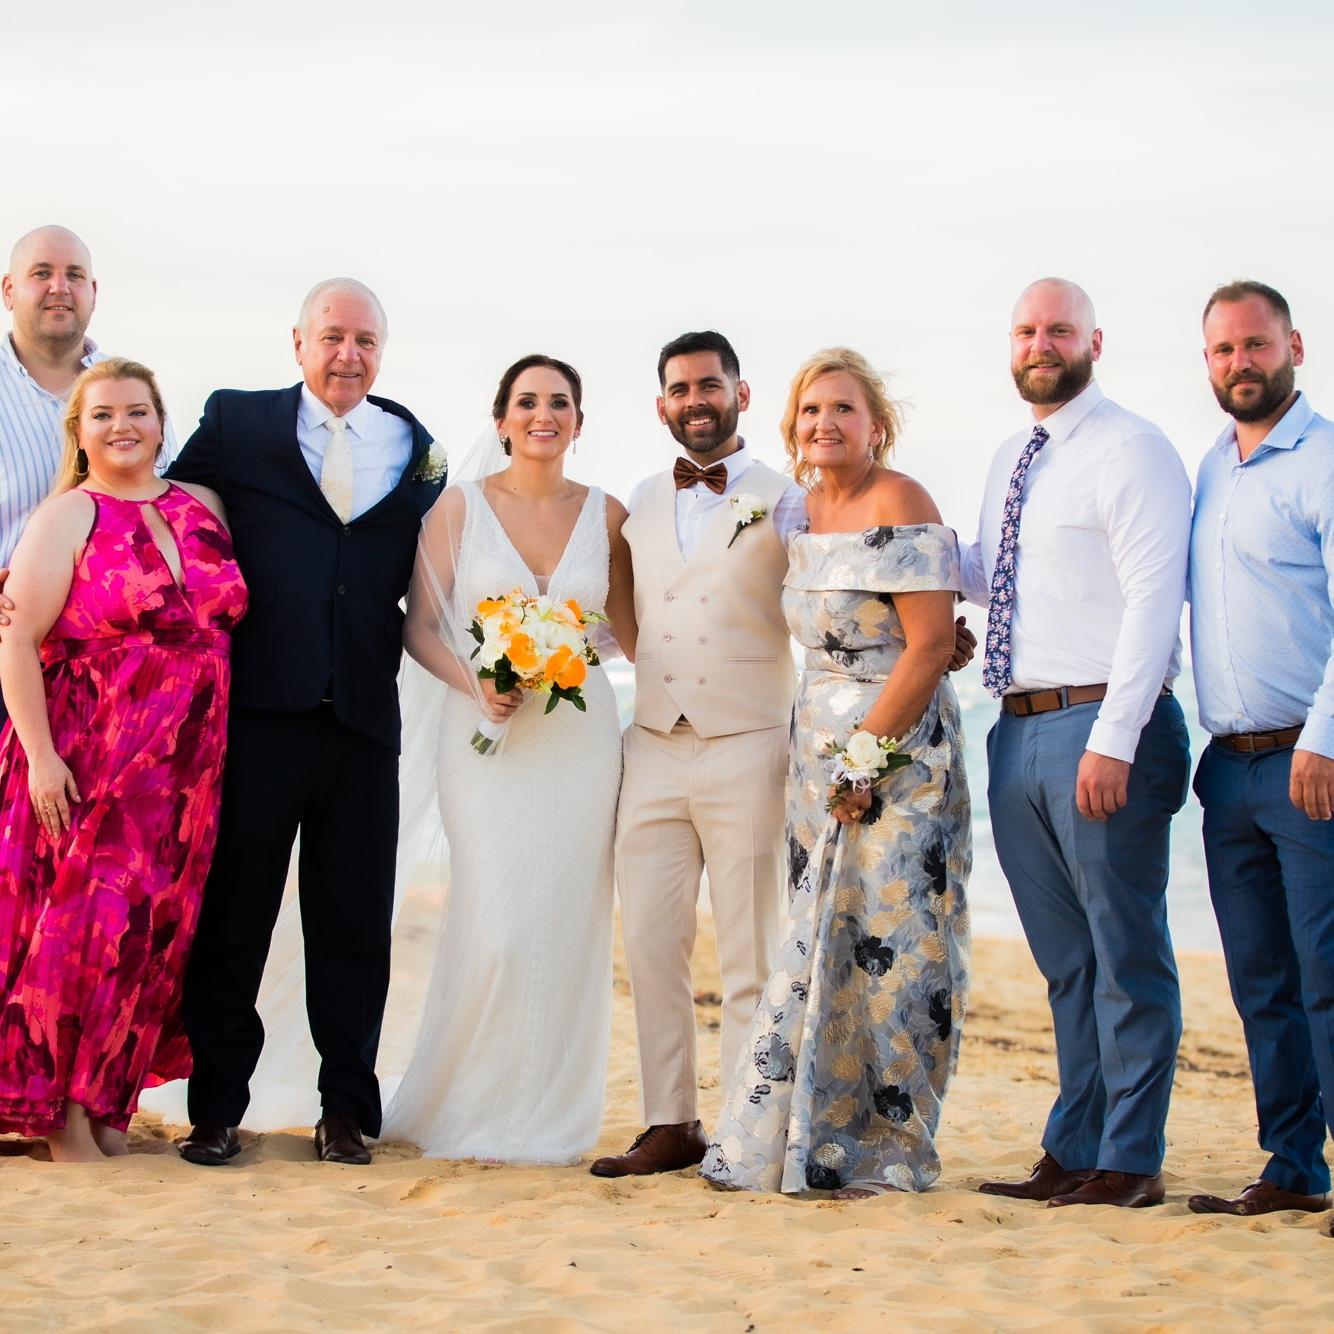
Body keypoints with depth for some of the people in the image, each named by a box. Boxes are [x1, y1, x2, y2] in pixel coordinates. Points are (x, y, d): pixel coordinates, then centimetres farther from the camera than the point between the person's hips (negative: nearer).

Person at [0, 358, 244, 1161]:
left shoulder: (203, 508, 11)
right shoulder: (68, 518, -4)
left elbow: (228, 621, 18)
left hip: (185, 767, 5)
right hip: (87, 758, -5)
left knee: (156, 935, 6)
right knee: (85, 925, -4)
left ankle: (111, 1104, 18)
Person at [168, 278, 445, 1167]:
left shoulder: (417, 452, 11)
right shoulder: (235, 424, 6)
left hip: (366, 718, 2)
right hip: (254, 714, -2)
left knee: (354, 926, 7)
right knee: (230, 918, 5)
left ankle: (347, 1110, 18)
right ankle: (217, 1110, 15)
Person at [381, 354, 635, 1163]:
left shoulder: (606, 515, 7)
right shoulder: (460, 507, 3)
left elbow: (631, 630, 12)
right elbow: (421, 627, 2)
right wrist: (476, 682, -15)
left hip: (580, 734, 2)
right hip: (487, 734, -2)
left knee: (568, 924, 1)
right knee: (497, 925, -9)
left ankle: (551, 1114, 13)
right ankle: (478, 1111, 6)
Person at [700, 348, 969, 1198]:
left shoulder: (899, 505, -11)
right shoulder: (807, 509, 13)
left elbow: (931, 645, -17)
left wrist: (866, 754, -19)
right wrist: (826, 756, 10)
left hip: (897, 751, -8)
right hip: (820, 749, 8)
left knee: (888, 945, -4)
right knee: (821, 946, 8)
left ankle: (888, 1151, 5)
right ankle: (814, 1139, 15)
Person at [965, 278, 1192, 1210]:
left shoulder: (1132, 451, -7)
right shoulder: (1011, 462, 18)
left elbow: (1153, 601, -15)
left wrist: (1112, 741, -21)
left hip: (1101, 725, -8)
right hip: (1019, 733, 8)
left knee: (1125, 956, -1)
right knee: (1065, 960, 14)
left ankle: (1130, 1162, 5)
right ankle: (1073, 1151, 21)